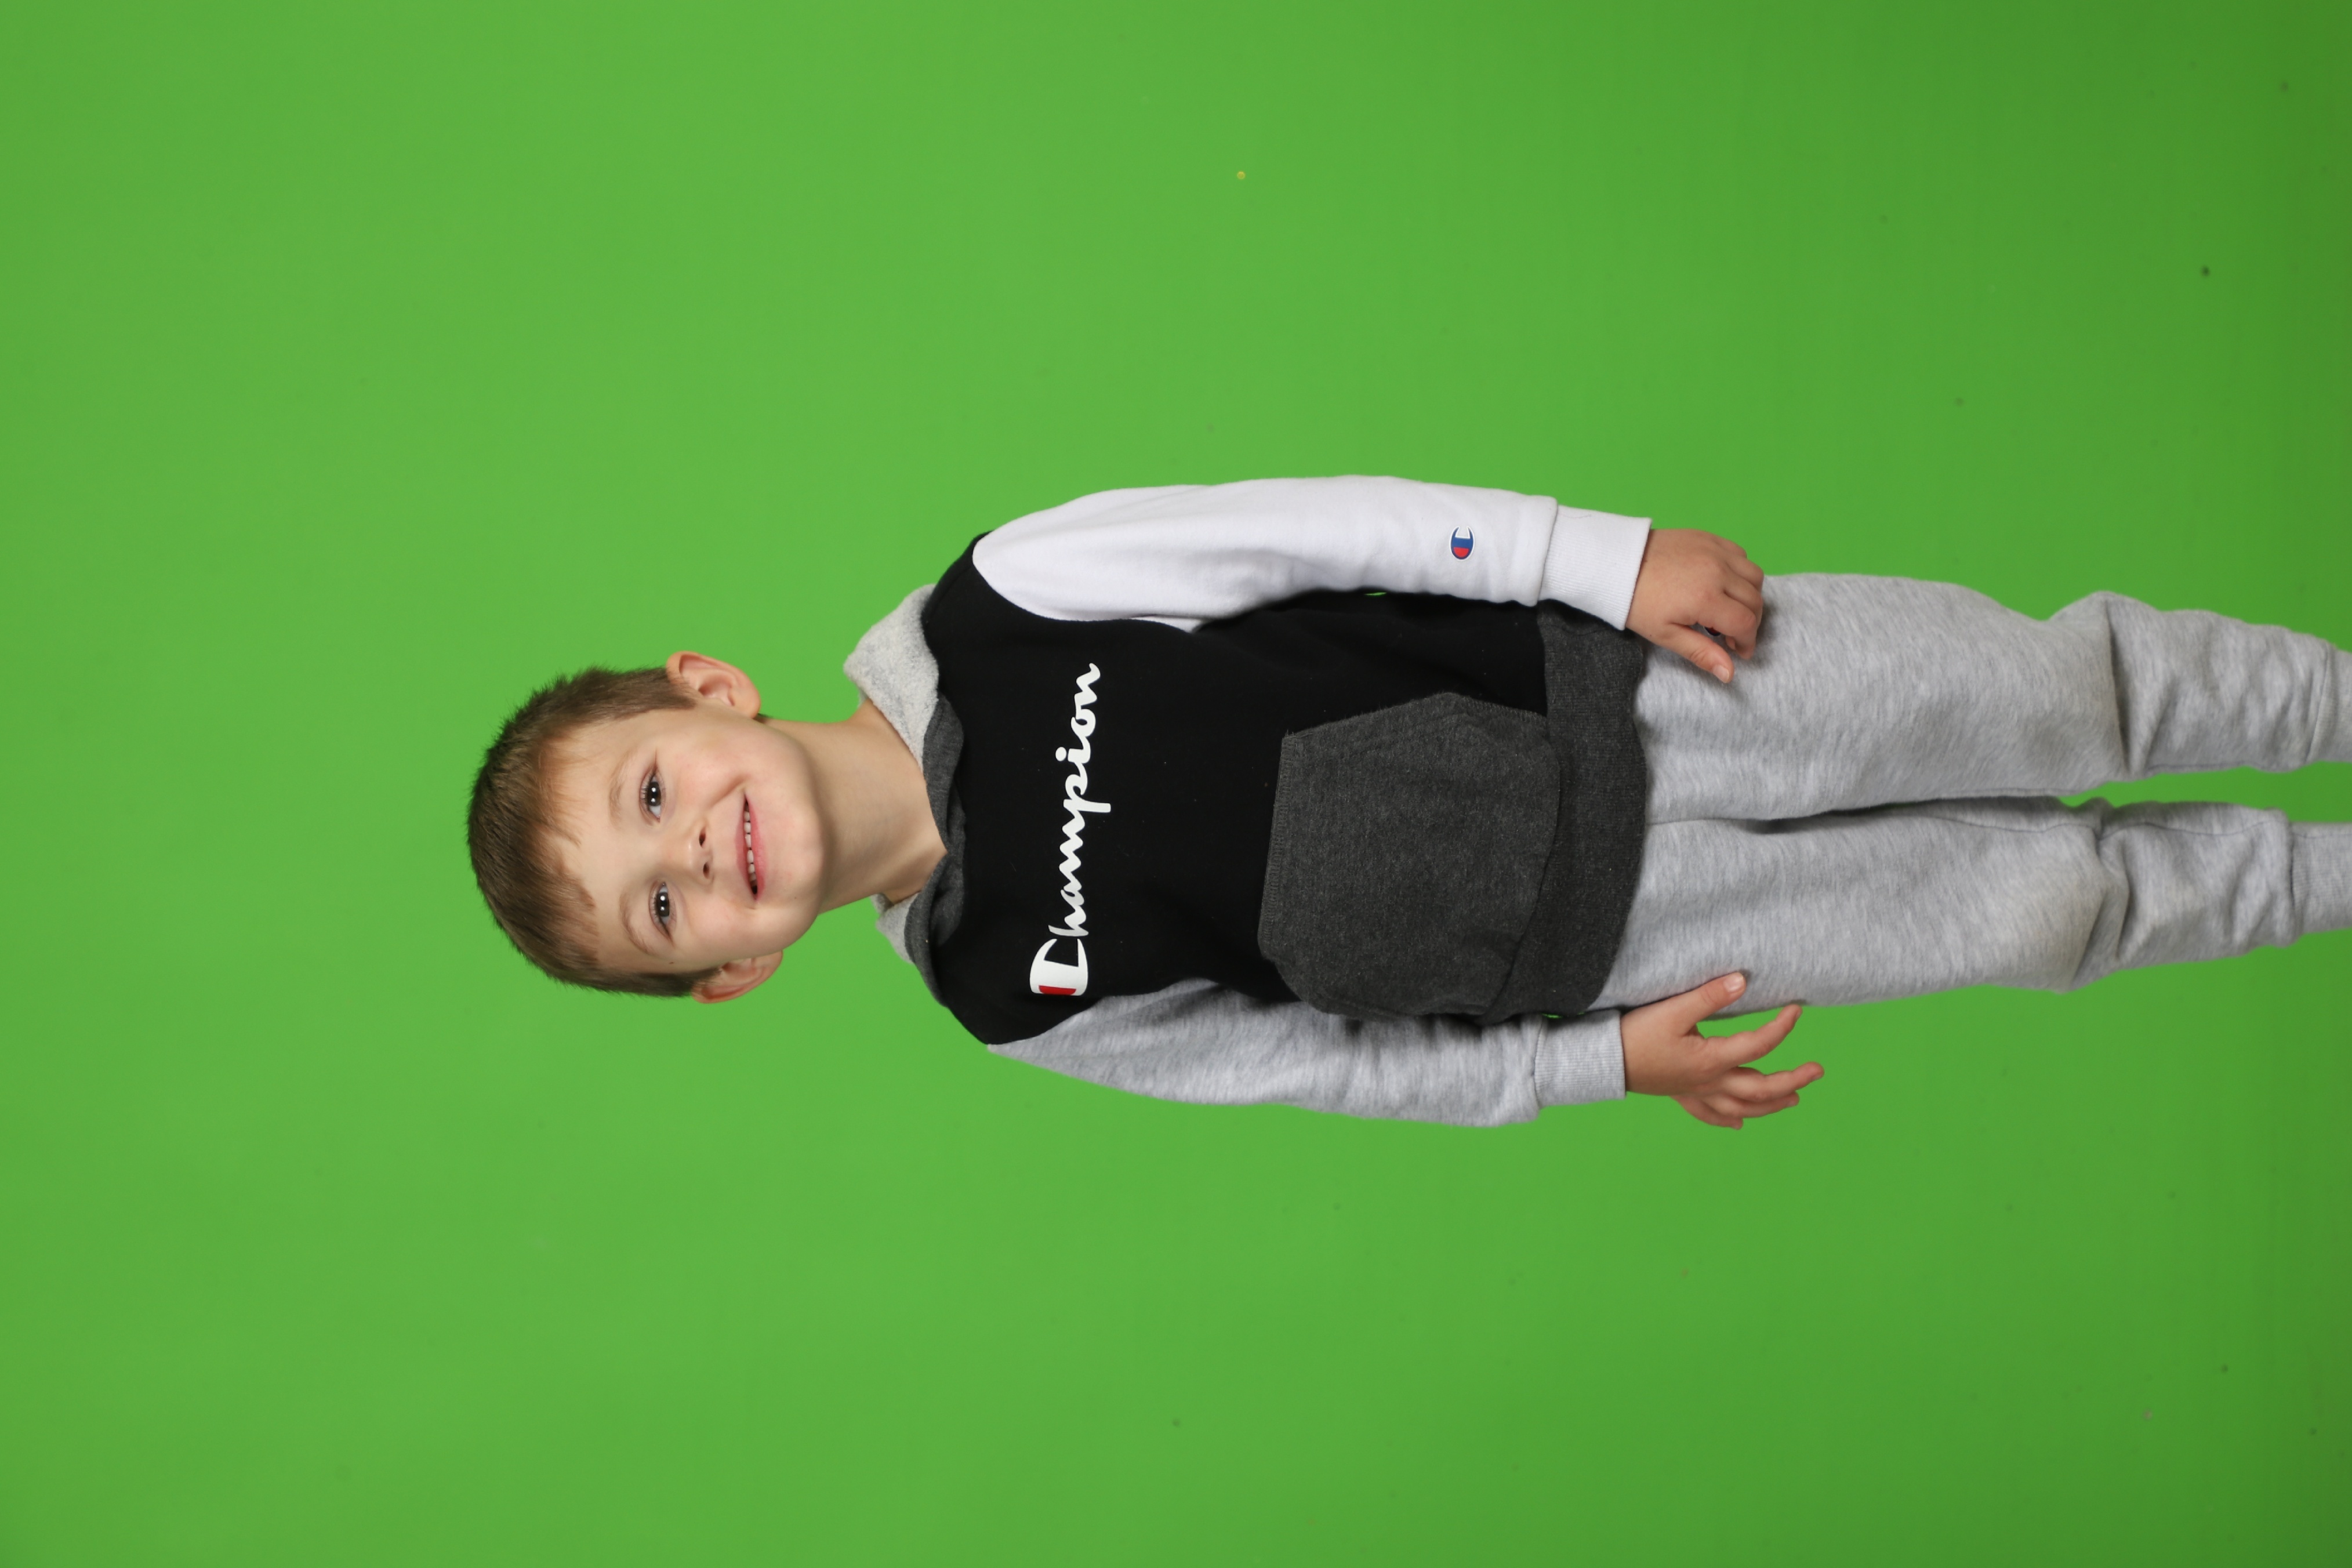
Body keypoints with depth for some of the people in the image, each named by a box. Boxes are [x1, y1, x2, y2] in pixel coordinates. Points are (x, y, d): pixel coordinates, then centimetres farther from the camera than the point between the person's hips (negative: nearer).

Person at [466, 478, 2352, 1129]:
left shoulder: (980, 615, -14)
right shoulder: (1013, 992, -9)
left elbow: (1323, 523, -12)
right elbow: (1332, 1061, -1)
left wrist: (1604, 550, -17)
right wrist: (1612, 1061, -5)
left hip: (1590, 670, 1)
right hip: (1575, 929, 0)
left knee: (2060, 695, -3)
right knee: (2040, 901, -1)